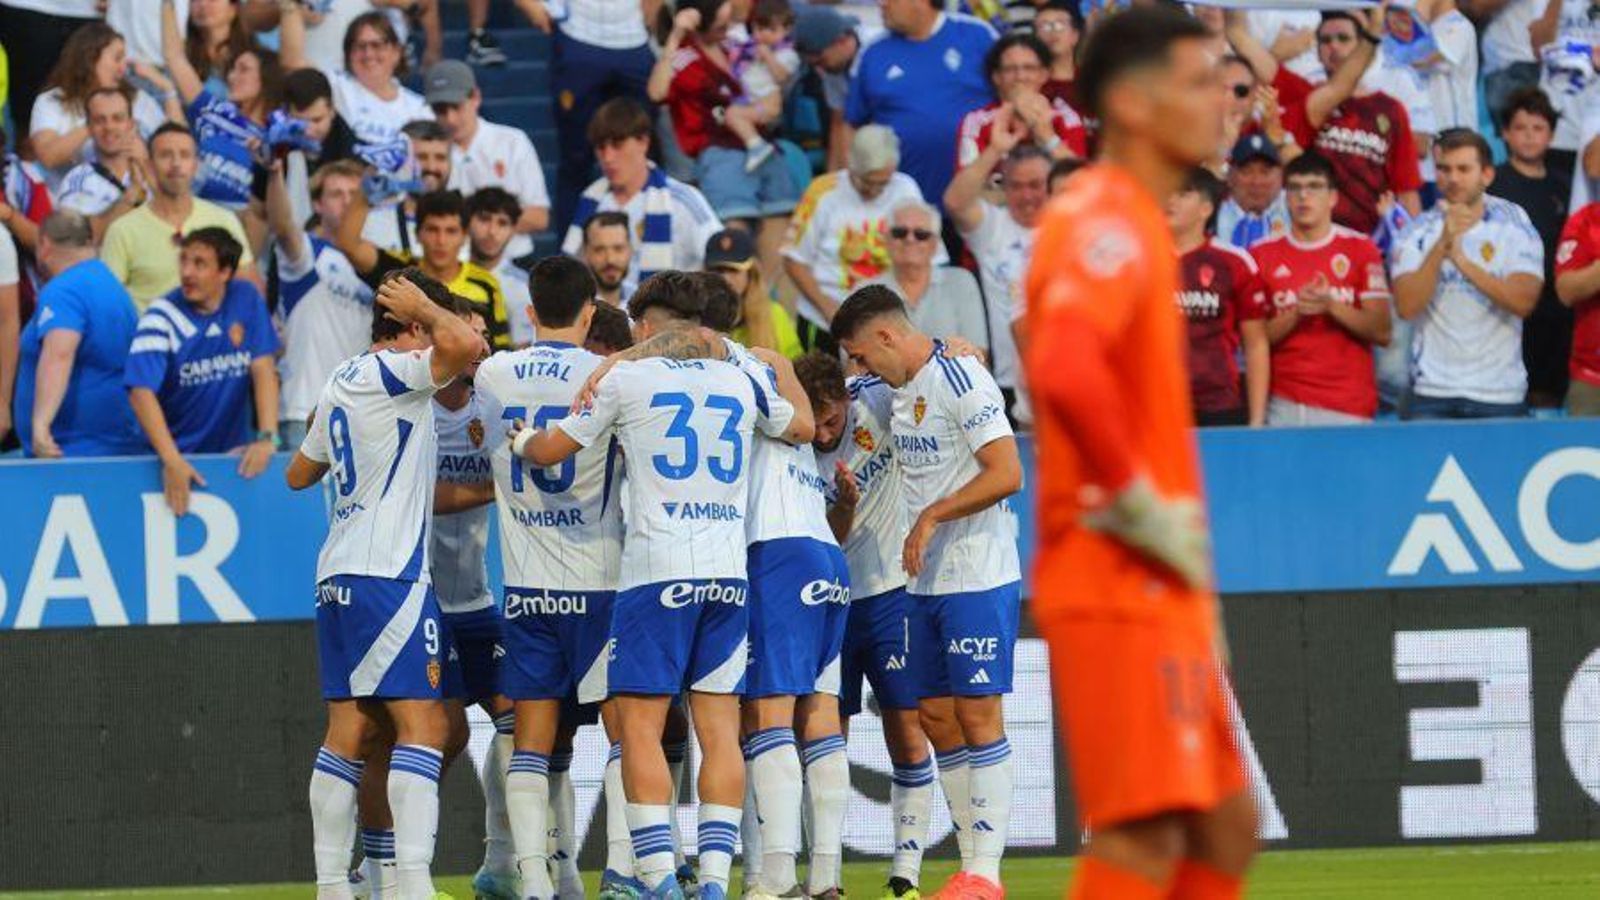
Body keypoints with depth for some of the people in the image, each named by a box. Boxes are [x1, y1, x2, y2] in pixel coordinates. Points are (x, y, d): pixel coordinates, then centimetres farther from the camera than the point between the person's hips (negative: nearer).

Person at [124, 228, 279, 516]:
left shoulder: (246, 300, 1)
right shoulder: (161, 317, -10)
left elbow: (263, 369, -1)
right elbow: (142, 391, -18)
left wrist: (266, 437, -15)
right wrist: (171, 460, -29)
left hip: (232, 453, 3)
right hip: (180, 453, -3)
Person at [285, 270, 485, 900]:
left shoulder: (342, 384, 18)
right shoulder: (388, 373, -8)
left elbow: (300, 473, 31)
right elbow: (466, 346, -25)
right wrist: (424, 307, -6)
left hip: (339, 577, 9)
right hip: (387, 572, -9)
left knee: (350, 729, 8)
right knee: (424, 726, -11)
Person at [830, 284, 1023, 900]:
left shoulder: (961, 380, -14)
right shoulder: (900, 389, 13)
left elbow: (1006, 474, -20)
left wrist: (932, 517, -17)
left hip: (978, 578, -9)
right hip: (924, 582, 9)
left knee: (977, 711, -7)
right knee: (934, 715, 7)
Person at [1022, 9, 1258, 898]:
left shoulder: (1134, 224, 19)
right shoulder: (1105, 220, -14)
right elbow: (1065, 368, -31)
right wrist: (1142, 503, -23)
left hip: (1155, 590, 10)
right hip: (1121, 587, -10)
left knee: (1226, 828, 12)